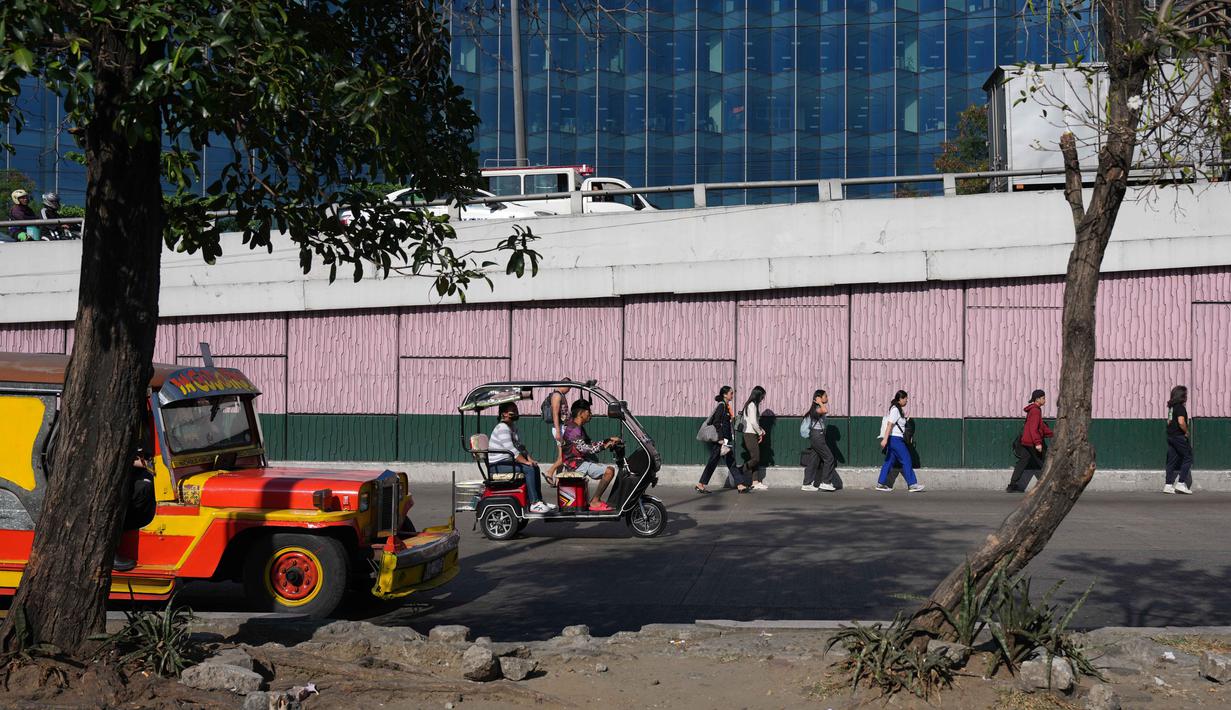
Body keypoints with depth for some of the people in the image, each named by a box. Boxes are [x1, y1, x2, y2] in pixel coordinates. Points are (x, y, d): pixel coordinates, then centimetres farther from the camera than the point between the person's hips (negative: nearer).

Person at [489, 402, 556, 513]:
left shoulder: (513, 427, 15)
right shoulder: (502, 428, -18)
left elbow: (520, 446, 17)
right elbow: (511, 450, -25)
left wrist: (530, 459, 3)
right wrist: (526, 462, -22)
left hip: (507, 461, 10)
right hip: (497, 465, -10)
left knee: (535, 468, 5)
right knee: (529, 469, -22)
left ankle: (539, 501, 5)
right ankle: (534, 504, -24)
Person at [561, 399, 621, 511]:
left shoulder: (579, 428, 16)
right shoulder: (573, 429, -17)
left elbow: (590, 444, 17)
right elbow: (583, 448, -26)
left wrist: (608, 440, 7)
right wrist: (603, 446, -22)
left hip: (581, 461, 11)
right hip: (576, 463, -11)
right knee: (609, 471, -22)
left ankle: (597, 500, 14)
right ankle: (594, 502, -18)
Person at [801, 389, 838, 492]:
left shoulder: (819, 408, 15)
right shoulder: (817, 408, -15)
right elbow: (825, 410, -37)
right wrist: (820, 402, -24)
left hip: (817, 437, 10)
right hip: (817, 436, -10)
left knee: (814, 461, 9)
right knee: (829, 458, -7)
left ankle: (807, 484, 10)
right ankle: (825, 482, -4)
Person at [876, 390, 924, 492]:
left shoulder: (897, 409, 15)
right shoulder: (895, 410, -15)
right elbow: (889, 425, -23)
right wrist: (885, 439, -28)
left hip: (894, 439, 10)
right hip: (895, 439, -10)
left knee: (890, 461, 11)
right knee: (906, 460, -5)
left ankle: (881, 483, 12)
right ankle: (912, 484, -2)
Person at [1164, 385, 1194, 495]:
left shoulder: (1171, 407, 12)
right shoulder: (1180, 407, -14)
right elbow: (1181, 422, -24)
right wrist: (1187, 432, -9)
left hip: (1170, 435, 8)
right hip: (1179, 436, -8)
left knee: (1172, 460, 9)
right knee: (1188, 458, 0)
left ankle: (1168, 485, 7)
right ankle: (1181, 483, -6)